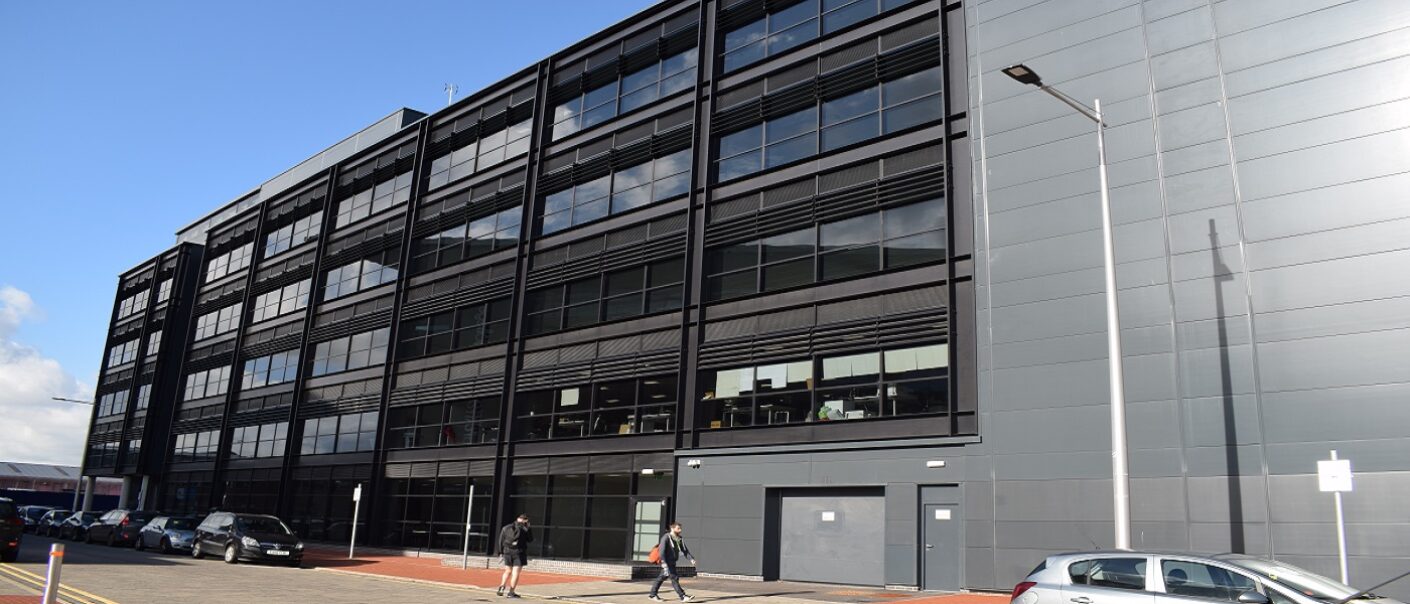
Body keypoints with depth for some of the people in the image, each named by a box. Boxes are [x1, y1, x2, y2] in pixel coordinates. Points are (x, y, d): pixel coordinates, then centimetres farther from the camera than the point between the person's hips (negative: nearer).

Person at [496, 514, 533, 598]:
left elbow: (501, 540, 9)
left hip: (507, 551, 5)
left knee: (508, 571, 18)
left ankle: (501, 587, 5)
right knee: (515, 573, -2)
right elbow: (530, 540, 4)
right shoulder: (524, 529, -5)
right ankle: (511, 592, -4)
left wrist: (501, 552, 15)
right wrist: (528, 528, 10)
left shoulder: (506, 527, 8)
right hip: (519, 553, -4)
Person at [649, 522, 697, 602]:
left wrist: (691, 559, -3)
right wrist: (664, 562, -30)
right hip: (667, 562, -8)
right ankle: (683, 597, -8)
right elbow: (662, 550, -21)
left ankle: (653, 595, 23)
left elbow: (684, 550, 11)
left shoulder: (679, 539, 10)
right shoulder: (666, 537, -13)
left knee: (662, 578, 14)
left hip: (672, 562, 8)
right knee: (674, 578, -9)